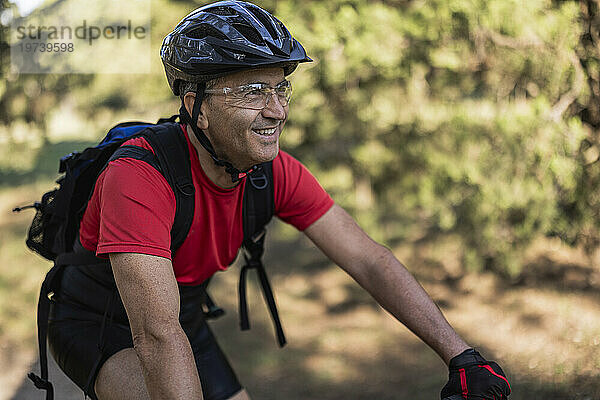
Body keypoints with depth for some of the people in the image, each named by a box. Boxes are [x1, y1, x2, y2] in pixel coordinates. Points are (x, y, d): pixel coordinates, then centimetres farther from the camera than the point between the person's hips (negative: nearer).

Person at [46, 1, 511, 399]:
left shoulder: (278, 174, -16)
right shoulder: (140, 178, -35)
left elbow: (370, 261, -15)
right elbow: (157, 334, -42)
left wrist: (462, 357, -21)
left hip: (184, 312, 6)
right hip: (95, 321, -6)